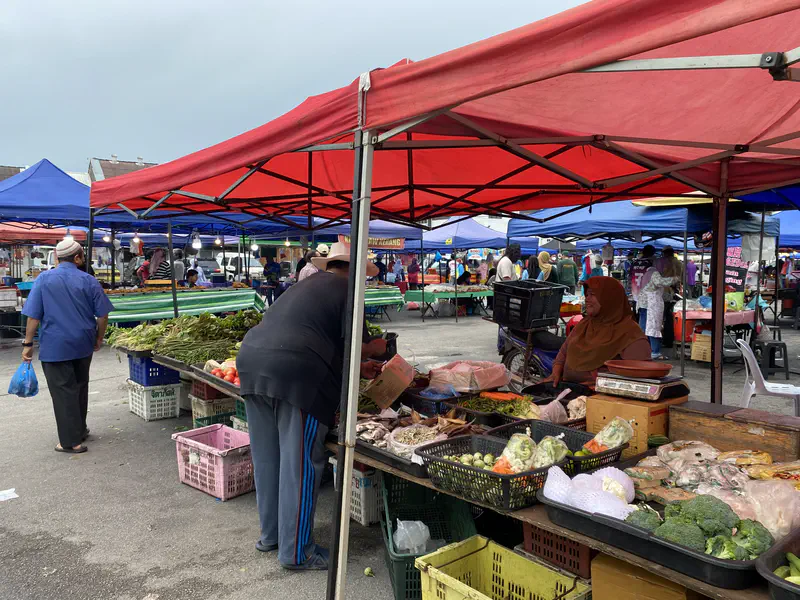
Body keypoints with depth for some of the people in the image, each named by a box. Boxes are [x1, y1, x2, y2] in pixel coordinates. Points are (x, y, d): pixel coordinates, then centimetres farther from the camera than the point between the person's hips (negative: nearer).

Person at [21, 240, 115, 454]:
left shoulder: (44, 279, -5)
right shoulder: (89, 281, -2)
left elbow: (33, 315, -7)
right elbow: (103, 315, -2)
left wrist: (28, 344, 1)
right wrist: (99, 339, 12)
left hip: (55, 347, -2)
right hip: (83, 345, 3)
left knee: (63, 392, 2)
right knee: (80, 387, 18)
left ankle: (72, 441, 5)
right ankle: (80, 430, 31)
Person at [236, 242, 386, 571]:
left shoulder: (306, 285, 28)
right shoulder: (346, 290, 3)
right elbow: (350, 347, -2)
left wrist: (357, 368, 35)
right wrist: (374, 349, 19)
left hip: (252, 361, 9)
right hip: (296, 375, -9)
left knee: (267, 458, 19)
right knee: (300, 464, 2)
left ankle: (270, 534, 35)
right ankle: (296, 552, 13)